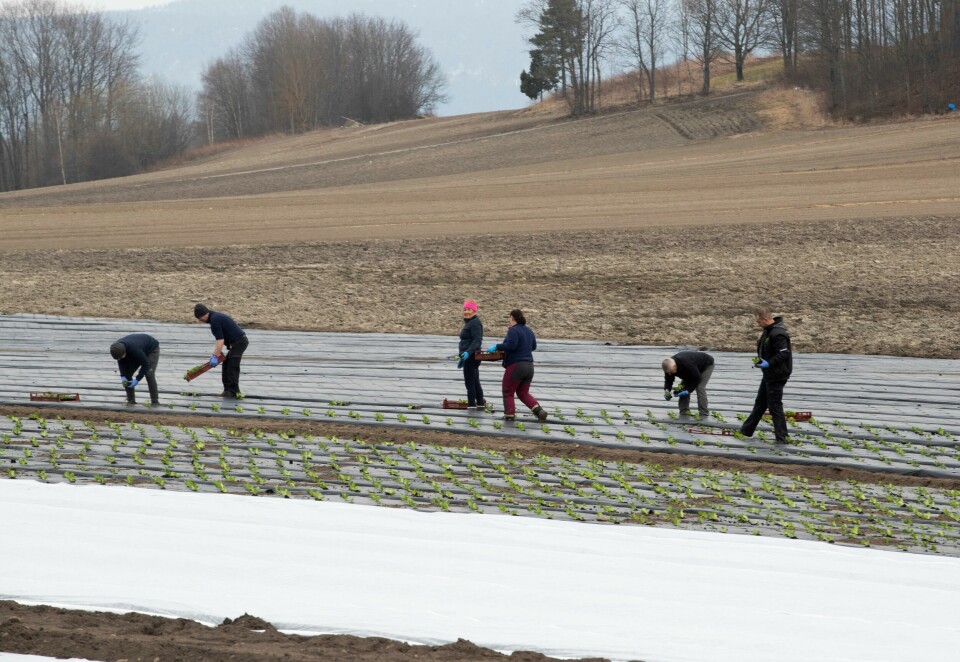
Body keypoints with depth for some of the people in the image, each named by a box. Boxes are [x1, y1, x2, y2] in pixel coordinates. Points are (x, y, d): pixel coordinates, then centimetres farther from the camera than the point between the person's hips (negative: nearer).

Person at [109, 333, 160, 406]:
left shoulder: (134, 349, -45)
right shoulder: (117, 349, -26)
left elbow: (146, 364, -36)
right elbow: (121, 362, -9)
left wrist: (137, 380, -37)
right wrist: (123, 376, -24)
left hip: (152, 349, -6)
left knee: (149, 374, -24)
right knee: (127, 373, -7)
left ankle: (155, 402, -17)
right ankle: (131, 400, 2)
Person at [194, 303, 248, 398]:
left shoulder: (214, 320, -16)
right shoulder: (216, 316, 16)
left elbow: (220, 340, -19)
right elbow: (221, 339, 21)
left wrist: (215, 356, -15)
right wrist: (215, 353, 17)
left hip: (238, 342, -10)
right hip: (240, 341, 10)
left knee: (232, 368, -8)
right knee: (226, 366, 15)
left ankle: (234, 392, -7)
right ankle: (228, 390, 16)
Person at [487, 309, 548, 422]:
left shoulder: (513, 330, -12)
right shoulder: (528, 330, 13)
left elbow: (511, 345, -25)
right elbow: (533, 346, 21)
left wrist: (496, 347, -15)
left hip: (516, 365, -8)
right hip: (529, 365, 8)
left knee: (508, 392, 8)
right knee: (523, 393, 14)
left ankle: (510, 414, 4)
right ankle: (538, 410, -5)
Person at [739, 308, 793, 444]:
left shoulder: (778, 334, -25)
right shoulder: (769, 330, 8)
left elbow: (783, 353, -27)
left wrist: (769, 363, -25)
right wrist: (760, 360, 6)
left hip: (777, 375, -11)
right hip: (769, 374, 11)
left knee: (775, 405, -3)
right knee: (760, 402, 19)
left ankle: (781, 437, 5)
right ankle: (747, 430, 31)